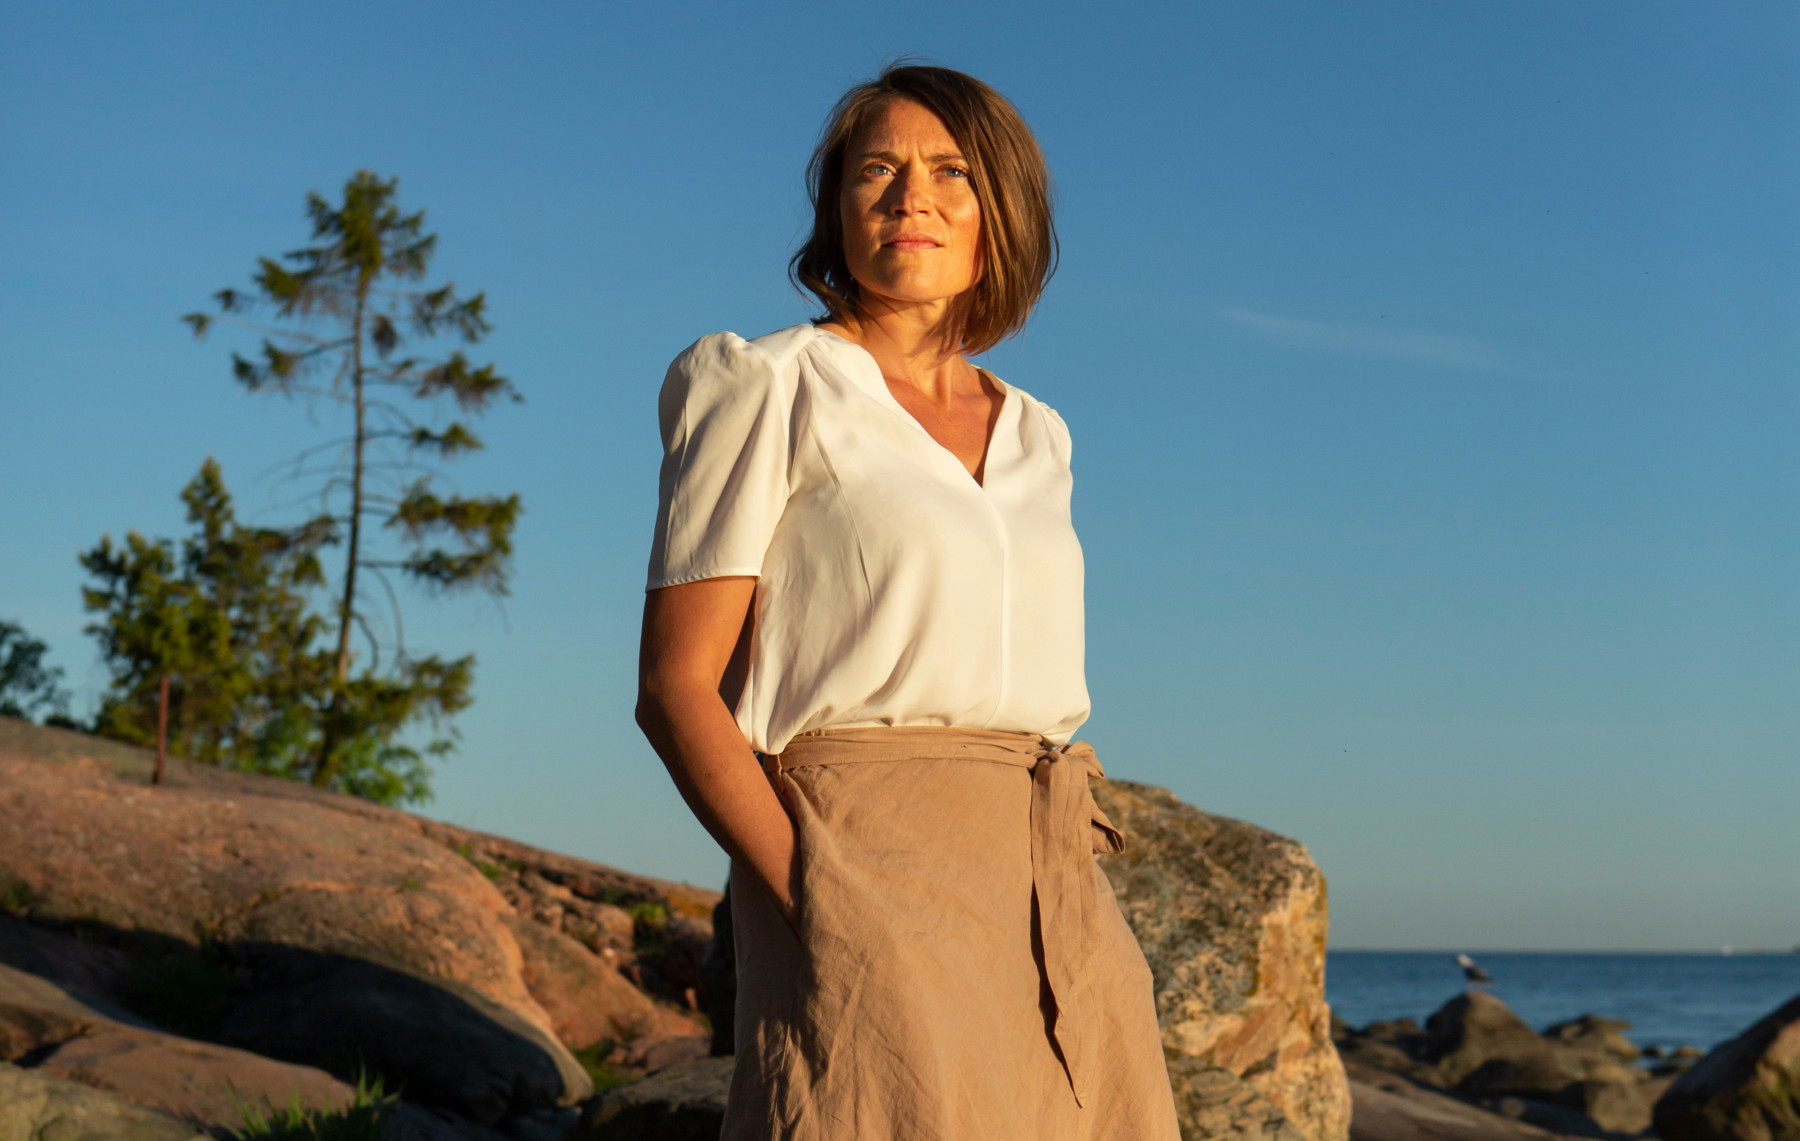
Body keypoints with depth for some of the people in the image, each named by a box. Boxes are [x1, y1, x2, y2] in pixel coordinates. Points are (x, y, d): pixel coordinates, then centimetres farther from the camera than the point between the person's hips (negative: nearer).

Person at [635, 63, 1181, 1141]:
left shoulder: (1035, 438, 18)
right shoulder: (770, 389, 1)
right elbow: (676, 686, -4)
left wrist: (1080, 909, 7)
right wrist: (814, 900, -16)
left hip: (1053, 896, 6)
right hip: (866, 873, -6)